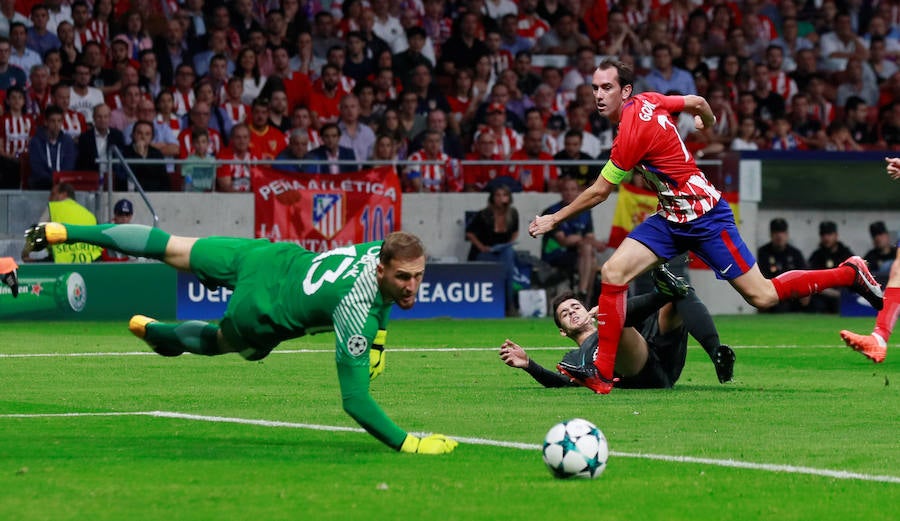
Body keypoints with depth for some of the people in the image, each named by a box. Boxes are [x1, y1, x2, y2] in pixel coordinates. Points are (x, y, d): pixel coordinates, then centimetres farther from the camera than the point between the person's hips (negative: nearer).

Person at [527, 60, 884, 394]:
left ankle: (850, 273, 14)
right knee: (613, 271, -8)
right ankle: (602, 372, -9)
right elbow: (697, 102, 13)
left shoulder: (632, 133, -25)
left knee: (762, 296, -3)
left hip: (704, 217, -9)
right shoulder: (647, 101, -2)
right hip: (670, 218, 9)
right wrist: (708, 122, 37)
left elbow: (598, 193, -17)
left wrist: (553, 220, -7)